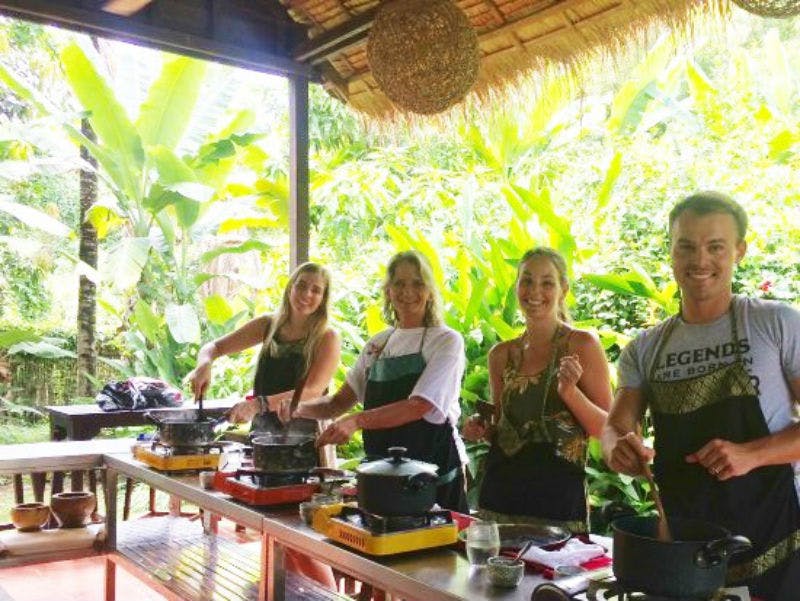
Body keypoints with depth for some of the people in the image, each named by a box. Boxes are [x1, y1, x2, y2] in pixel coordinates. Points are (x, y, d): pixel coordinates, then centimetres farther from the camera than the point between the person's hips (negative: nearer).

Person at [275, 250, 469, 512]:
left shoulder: (446, 341, -7)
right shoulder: (378, 344, 10)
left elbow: (419, 406, -21)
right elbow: (341, 402, 10)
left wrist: (356, 421, -32)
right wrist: (300, 408, -8)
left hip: (433, 470, -5)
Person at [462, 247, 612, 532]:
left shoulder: (581, 344, -5)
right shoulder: (501, 354, 7)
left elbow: (608, 429, -6)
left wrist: (570, 392, -21)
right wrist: (481, 429, -1)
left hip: (557, 499, -4)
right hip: (499, 495, 4)